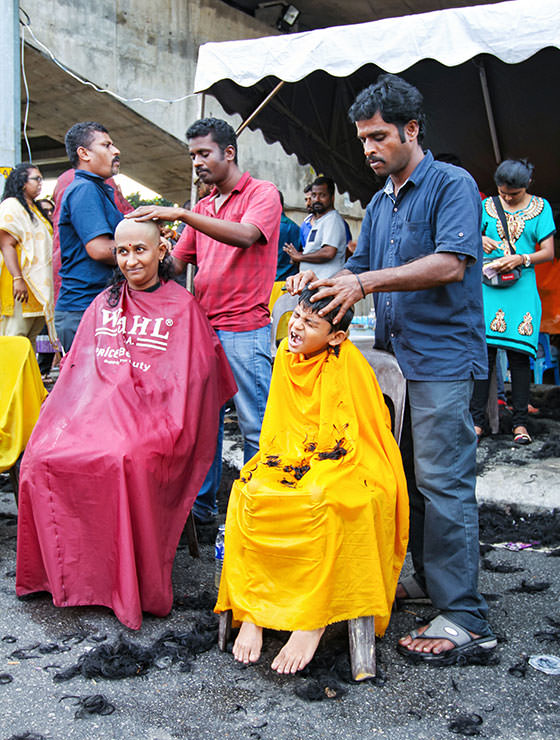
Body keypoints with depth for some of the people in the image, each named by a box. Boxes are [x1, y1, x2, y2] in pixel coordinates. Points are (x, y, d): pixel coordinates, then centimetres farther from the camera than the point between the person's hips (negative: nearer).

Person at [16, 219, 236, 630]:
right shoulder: (104, 304, 19)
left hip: (150, 413, -5)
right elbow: (78, 369, 17)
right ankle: (62, 573, -2)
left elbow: (190, 378, 0)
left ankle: (136, 587, -19)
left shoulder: (182, 307, 5)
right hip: (93, 407, 5)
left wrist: (164, 428, -11)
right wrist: (62, 419, 4)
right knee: (40, 456, -20)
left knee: (126, 460, -35)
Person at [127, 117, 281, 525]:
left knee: (255, 426, -1)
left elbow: (246, 235, -22)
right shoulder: (202, 207, 19)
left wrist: (181, 213, -27)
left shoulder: (263, 193, -2)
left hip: (245, 329, -7)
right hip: (203, 326, 7)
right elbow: (178, 262, 16)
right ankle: (202, 501, 24)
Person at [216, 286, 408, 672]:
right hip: (292, 462, 6)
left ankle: (313, 621, -26)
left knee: (322, 502, -37)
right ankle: (251, 612, -20)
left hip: (349, 470, -5)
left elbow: (359, 437, -11)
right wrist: (273, 466, 5)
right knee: (248, 493, -23)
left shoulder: (348, 364, -12)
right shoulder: (286, 355, 7)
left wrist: (317, 471, -17)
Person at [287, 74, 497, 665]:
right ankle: (428, 579, 27)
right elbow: (361, 270, 19)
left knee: (443, 482, -9)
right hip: (395, 357, 8)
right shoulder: (380, 203, 18)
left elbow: (450, 264, -20)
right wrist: (321, 282, -3)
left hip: (442, 358, -8)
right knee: (410, 477, 13)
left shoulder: (451, 184, -7)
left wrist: (365, 282, -24)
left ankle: (464, 618, -1)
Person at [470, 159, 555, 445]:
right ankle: (477, 419, 1)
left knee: (519, 353, -4)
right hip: (488, 286, 1)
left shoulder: (541, 207, 7)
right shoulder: (487, 206, 10)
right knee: (484, 350, -5)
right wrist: (480, 240, -8)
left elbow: (548, 252, 3)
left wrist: (521, 259, -15)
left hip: (521, 289, -1)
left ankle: (520, 422, 3)